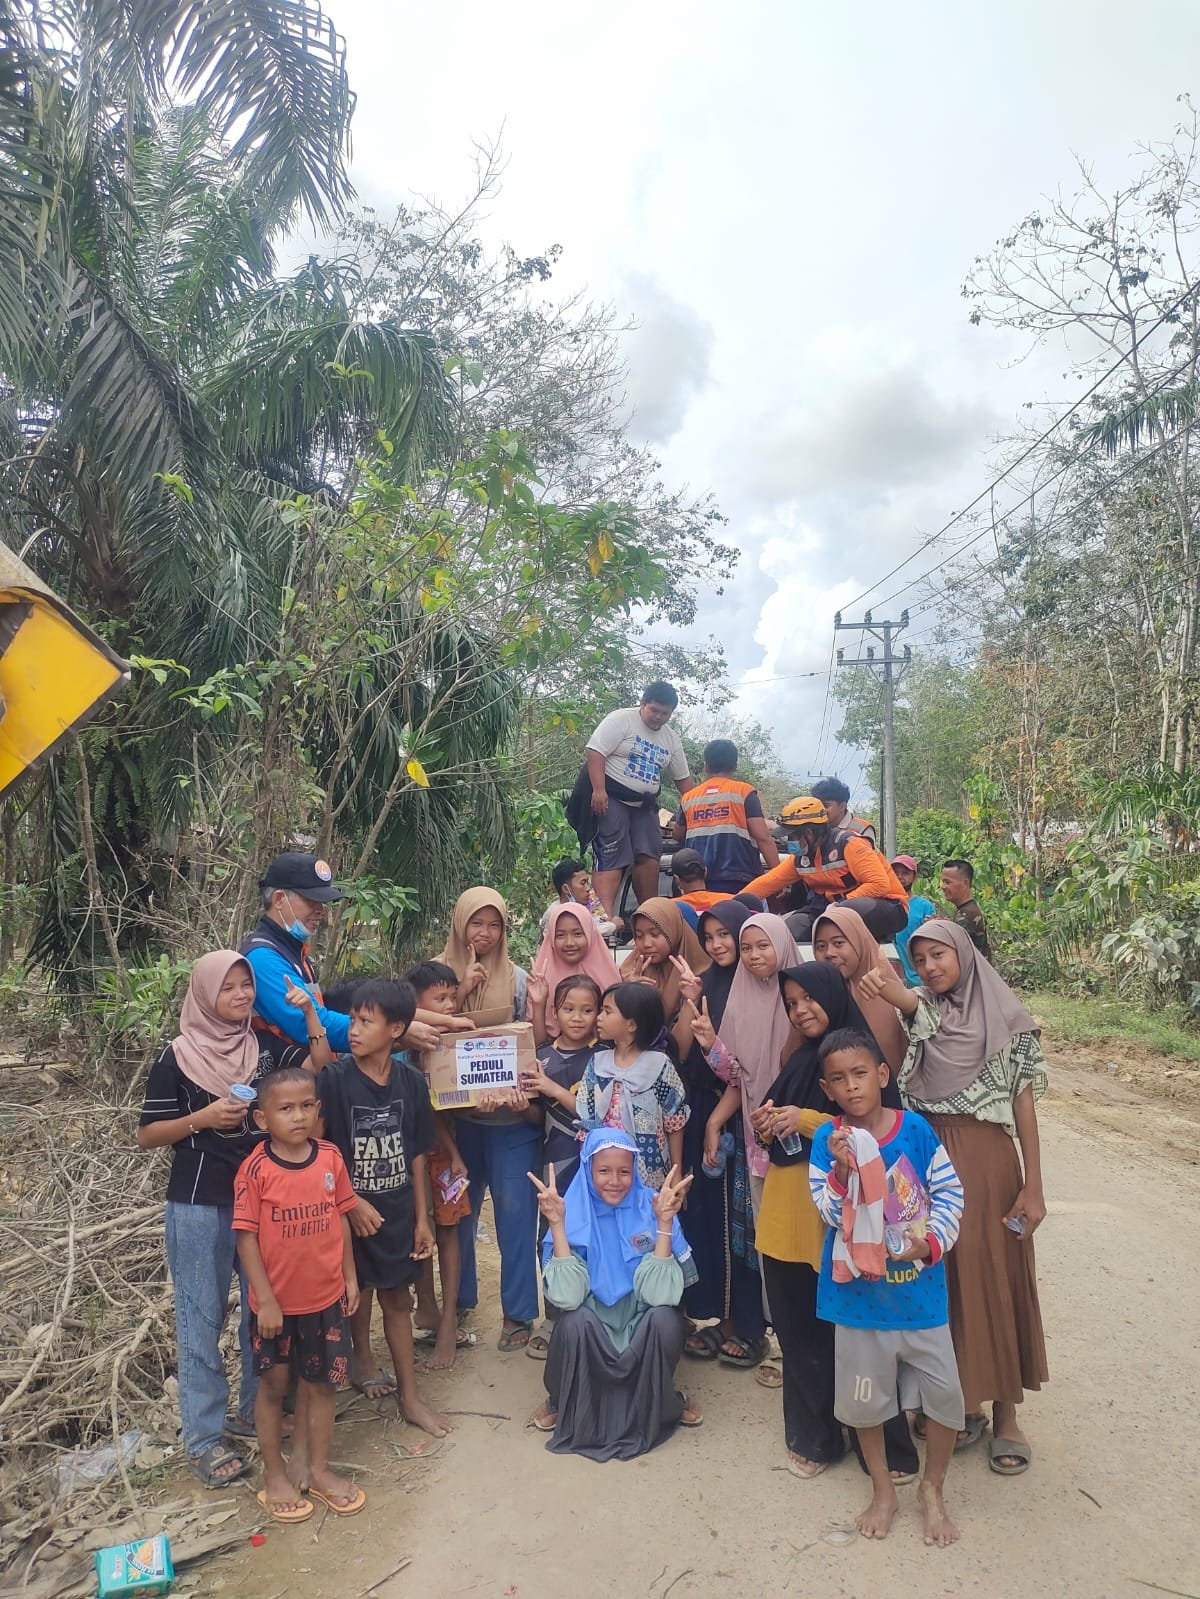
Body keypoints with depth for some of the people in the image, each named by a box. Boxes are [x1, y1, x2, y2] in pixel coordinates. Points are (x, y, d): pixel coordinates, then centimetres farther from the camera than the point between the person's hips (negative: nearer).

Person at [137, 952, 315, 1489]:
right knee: (202, 1318, 5)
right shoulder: (177, 1058, -7)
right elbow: (146, 1136, -4)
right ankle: (203, 1439, 16)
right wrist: (203, 1118, -19)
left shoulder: (267, 1045, 2)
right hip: (199, 1206, -4)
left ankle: (254, 1410, 32)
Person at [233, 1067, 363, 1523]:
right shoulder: (255, 1169, -18)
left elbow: (341, 1219, 3)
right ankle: (274, 1474, 33)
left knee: (322, 1383, 16)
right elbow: (246, 1238, -14)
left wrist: (350, 1276, 6)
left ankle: (317, 1468, 34)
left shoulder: (330, 1157, -7)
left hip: (326, 1297, 3)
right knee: (274, 1385, 14)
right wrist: (265, 1300, -14)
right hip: (276, 1302, -3)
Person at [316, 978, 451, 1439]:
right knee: (356, 1293, 13)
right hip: (352, 1210, -3)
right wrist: (352, 1202, -14)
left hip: (397, 1210, 3)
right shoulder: (334, 1078, -17)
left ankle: (409, 1396, 27)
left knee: (397, 1297, 14)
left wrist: (422, 1218, 6)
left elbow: (416, 1153, 3)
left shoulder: (410, 1081, -6)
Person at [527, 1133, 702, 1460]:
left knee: (665, 1319, -31)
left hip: (642, 1322, 0)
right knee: (574, 1321, -32)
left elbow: (659, 1293, -23)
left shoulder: (652, 1207, -14)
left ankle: (663, 1404, 0)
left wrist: (665, 1222, -31)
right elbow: (567, 1296, -25)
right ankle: (561, 1403, 1)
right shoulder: (573, 1211, -15)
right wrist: (557, 1223, -32)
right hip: (592, 1325, 0)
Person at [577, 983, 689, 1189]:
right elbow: (585, 1116, 7)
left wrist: (676, 1173, -1)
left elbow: (675, 1125, -4)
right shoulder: (598, 1062, 1)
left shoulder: (659, 1064, -10)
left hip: (650, 1173, -3)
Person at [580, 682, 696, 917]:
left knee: (649, 857, -1)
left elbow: (683, 778, 19)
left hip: (644, 805, 7)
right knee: (611, 859, -15)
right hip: (611, 799, -7)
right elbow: (595, 752, -15)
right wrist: (598, 790, -24)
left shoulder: (672, 739, 14)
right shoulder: (621, 720, -7)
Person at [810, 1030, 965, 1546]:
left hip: (919, 1283, 0)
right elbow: (830, 1212, -15)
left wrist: (933, 1241, -15)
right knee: (863, 1393, 14)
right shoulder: (827, 1139, -12)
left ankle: (933, 1489, 33)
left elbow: (949, 1190, -2)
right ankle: (883, 1489, 38)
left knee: (944, 1389, 6)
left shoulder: (916, 1129, -10)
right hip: (859, 1288, 0)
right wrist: (841, 1169, -32)